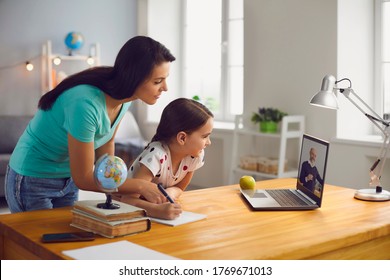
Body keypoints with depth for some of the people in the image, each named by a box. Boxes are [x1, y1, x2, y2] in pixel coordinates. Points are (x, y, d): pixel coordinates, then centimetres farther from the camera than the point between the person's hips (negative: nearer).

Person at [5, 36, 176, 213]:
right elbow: (83, 179, -26)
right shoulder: (86, 103, -35)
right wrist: (140, 186, -24)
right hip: (33, 181, -7)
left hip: (69, 181, 7)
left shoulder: (123, 100, -12)